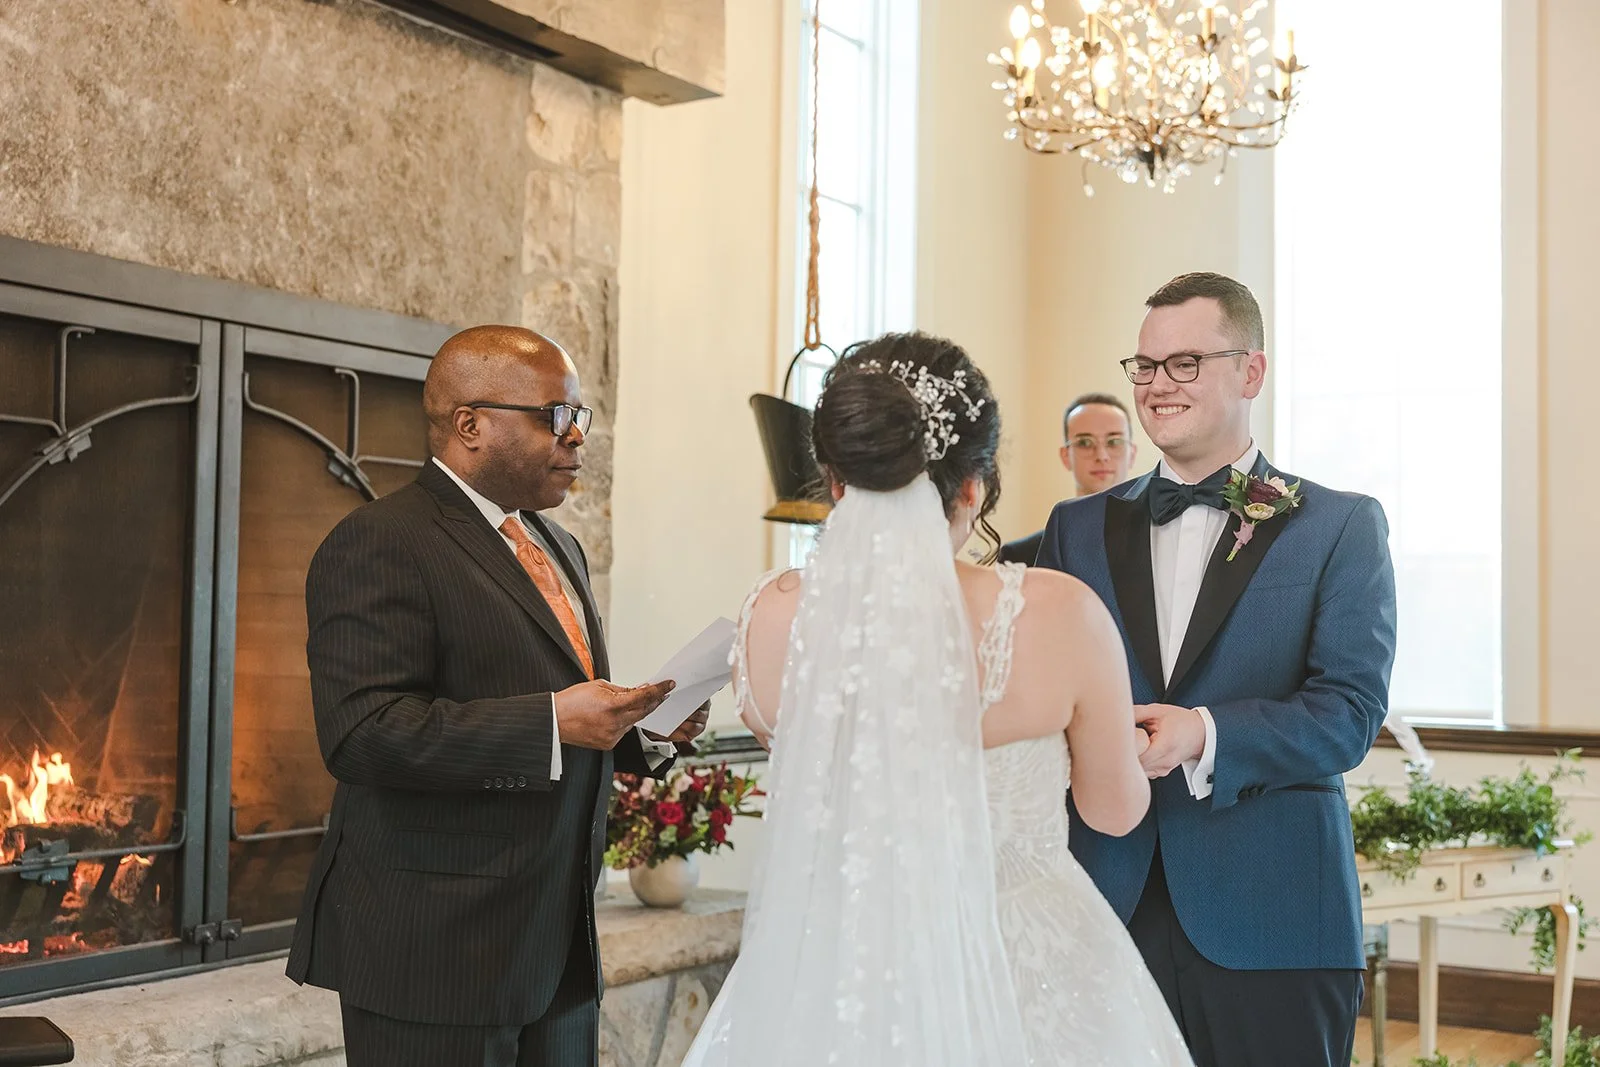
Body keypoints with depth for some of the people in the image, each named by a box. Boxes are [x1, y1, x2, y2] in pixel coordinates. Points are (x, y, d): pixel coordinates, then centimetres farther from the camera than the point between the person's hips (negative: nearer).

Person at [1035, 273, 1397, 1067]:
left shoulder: (1341, 526, 3)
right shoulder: (1079, 526, 13)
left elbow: (1349, 712, -7)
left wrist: (1206, 736, -22)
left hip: (1268, 921, -2)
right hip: (1105, 905, 3)